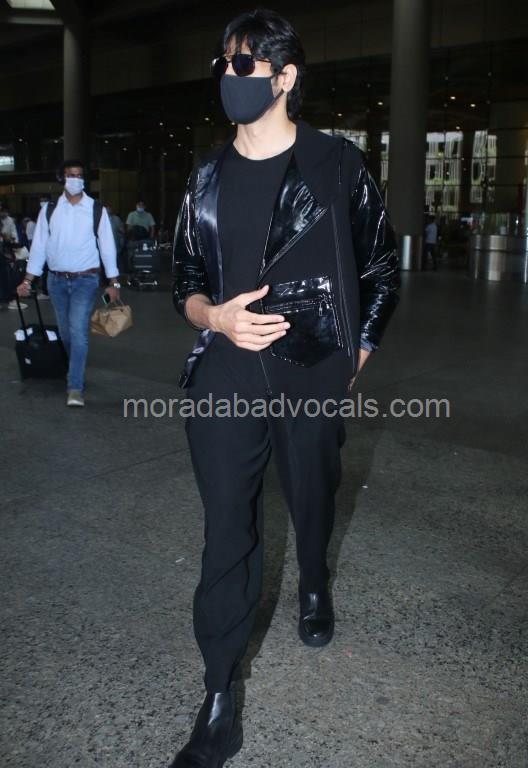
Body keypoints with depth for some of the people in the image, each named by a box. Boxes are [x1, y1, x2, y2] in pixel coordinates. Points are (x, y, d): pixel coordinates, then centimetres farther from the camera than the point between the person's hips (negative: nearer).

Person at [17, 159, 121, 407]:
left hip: (85, 280, -3)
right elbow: (39, 245, 4)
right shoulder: (49, 210, 3)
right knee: (66, 333, 13)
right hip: (57, 280, 3)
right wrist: (28, 280, -1)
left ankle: (75, 388, -11)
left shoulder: (96, 210, -2)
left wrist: (113, 283, 0)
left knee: (78, 332, -14)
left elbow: (107, 245, 0)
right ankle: (76, 371, 35)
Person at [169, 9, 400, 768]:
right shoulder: (210, 175, 6)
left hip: (315, 378, 0)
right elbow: (185, 277, 11)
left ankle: (315, 588, 53)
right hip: (227, 379, 1)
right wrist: (215, 317, -11)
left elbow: (382, 265, 8)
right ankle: (220, 706, 11)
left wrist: (360, 348, 4)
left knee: (313, 502, 18)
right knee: (226, 534, -1)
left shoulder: (338, 163, 0)